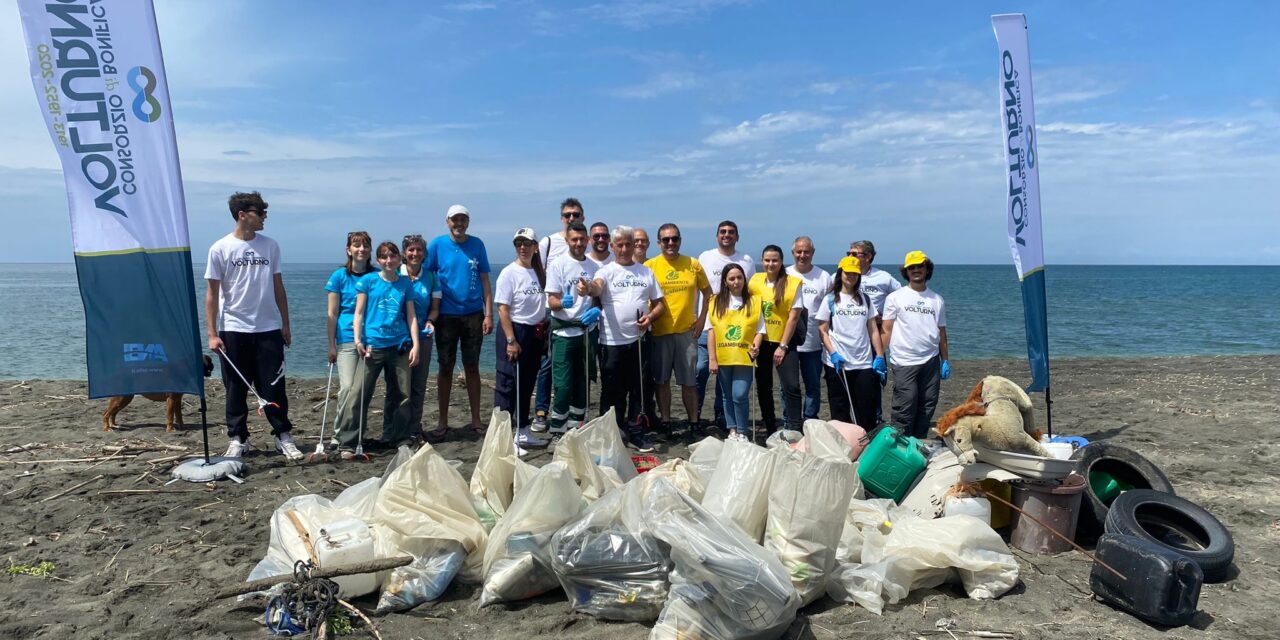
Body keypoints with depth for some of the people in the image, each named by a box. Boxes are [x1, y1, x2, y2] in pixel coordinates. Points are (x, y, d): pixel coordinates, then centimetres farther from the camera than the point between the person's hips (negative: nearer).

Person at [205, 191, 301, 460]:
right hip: (234, 329, -2)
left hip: (269, 329, 2)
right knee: (236, 389, 7)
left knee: (273, 387, 4)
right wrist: (212, 334, -6)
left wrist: (285, 324, 9)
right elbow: (212, 294, -2)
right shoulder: (220, 249, -3)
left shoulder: (270, 245, 6)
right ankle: (237, 439, 18)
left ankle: (283, 437, 12)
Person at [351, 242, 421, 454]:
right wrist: (358, 340, -9)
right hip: (373, 345, -3)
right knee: (362, 394, -4)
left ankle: (399, 438, 20)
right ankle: (347, 443, 3)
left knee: (403, 395, 6)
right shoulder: (368, 281, 3)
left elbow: (411, 316, 10)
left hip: (400, 345, 3)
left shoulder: (405, 283, 10)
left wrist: (415, 345, 2)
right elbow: (359, 313, 2)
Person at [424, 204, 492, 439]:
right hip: (446, 316, -1)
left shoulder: (477, 244, 2)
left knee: (472, 367, 8)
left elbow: (485, 281, 3)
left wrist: (489, 314, -3)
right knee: (445, 368, 6)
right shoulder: (437, 245, -1)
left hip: (473, 314, 1)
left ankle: (476, 420, 17)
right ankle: (442, 422, 15)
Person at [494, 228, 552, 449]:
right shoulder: (509, 273, -10)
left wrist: (544, 334, 8)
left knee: (527, 384, 14)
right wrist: (511, 340, -19)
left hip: (536, 334, 7)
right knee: (508, 385, -2)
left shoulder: (539, 273, 8)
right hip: (514, 331, -7)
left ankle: (522, 432, 24)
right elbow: (502, 309, -14)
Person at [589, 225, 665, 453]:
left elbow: (658, 303, 15)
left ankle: (635, 432, 21)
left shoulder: (646, 272, 12)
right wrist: (589, 287, -47)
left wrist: (650, 316, -7)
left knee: (638, 389, 9)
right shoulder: (607, 270, 0)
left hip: (638, 340, 3)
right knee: (612, 391, 3)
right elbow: (597, 287, -23)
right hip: (612, 341, -3)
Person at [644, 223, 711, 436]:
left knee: (689, 381, 5)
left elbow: (707, 292, 13)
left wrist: (702, 318, 5)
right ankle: (665, 422, 20)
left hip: (687, 330, 1)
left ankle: (694, 423, 16)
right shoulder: (650, 266, -2)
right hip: (659, 331, 0)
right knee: (661, 380, 8)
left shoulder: (693, 264, 3)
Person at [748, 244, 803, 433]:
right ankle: (771, 430, 23)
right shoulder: (755, 280, 3)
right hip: (760, 342, 4)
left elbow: (793, 317, -10)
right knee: (763, 387, 11)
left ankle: (794, 430, 2)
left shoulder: (792, 283, -8)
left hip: (783, 342, -4)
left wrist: (783, 346, -13)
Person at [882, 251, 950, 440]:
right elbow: (887, 330, -1)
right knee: (905, 409, -6)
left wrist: (945, 360, 12)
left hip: (931, 361, 4)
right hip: (904, 362, -4)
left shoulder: (937, 300, 13)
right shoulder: (895, 298, 2)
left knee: (927, 407, 8)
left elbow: (941, 332, 16)